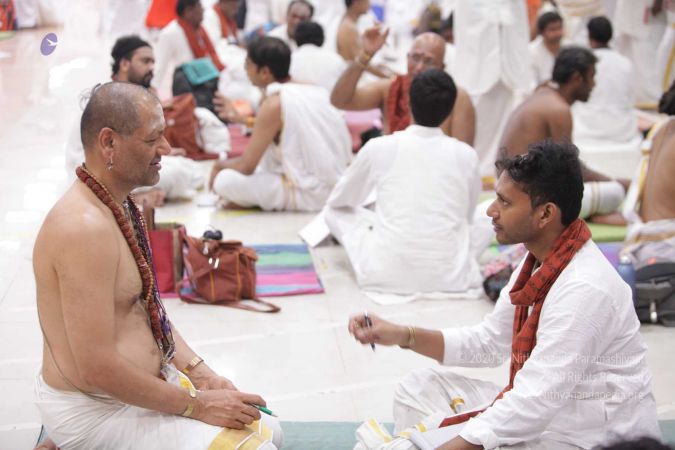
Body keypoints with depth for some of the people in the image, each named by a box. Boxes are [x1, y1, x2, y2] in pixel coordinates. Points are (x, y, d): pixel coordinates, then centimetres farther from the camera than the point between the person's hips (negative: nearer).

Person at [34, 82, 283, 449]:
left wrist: (197, 372, 3)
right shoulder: (86, 227, -27)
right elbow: (98, 369, -27)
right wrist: (196, 404, -18)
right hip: (96, 410, -10)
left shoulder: (123, 207, 7)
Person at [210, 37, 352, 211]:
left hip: (312, 194, -9)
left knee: (224, 181, -12)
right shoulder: (314, 90, 7)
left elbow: (247, 166, -11)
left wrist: (220, 164, 9)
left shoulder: (274, 104, -15)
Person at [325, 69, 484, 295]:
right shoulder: (466, 155, 1)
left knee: (335, 211, 22)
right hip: (451, 277, 2)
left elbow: (338, 200, 16)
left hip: (387, 276, -2)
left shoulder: (379, 148, -3)